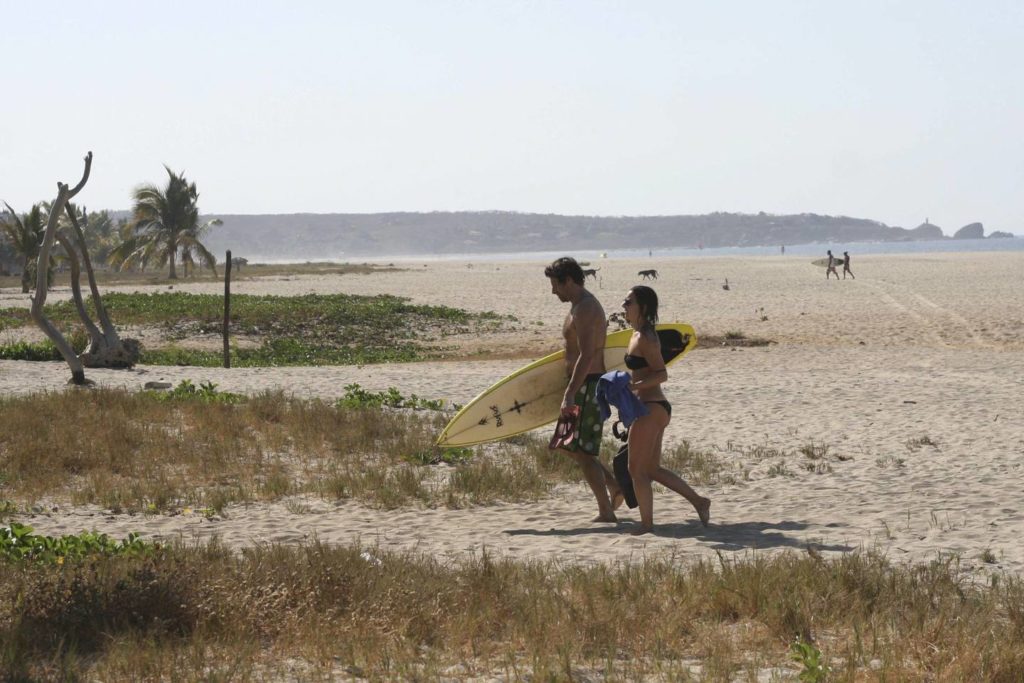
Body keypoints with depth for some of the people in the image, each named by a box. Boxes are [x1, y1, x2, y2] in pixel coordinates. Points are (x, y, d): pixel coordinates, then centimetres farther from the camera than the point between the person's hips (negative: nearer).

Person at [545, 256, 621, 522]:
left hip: (587, 387, -11)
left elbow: (586, 357, -26)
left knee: (583, 452, -5)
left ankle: (606, 512, -1)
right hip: (588, 386, 11)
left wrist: (570, 395, -30)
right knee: (568, 446, 16)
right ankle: (614, 488, 17)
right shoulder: (584, 305, 16)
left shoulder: (584, 309, -18)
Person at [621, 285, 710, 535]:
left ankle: (646, 523, 5)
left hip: (651, 409, -10)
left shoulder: (644, 338, -15)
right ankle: (699, 501, 19)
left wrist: (633, 386, -28)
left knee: (637, 469, -2)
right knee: (652, 469, 16)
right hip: (653, 408, 10)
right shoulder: (639, 335, 14)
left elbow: (661, 374, -21)